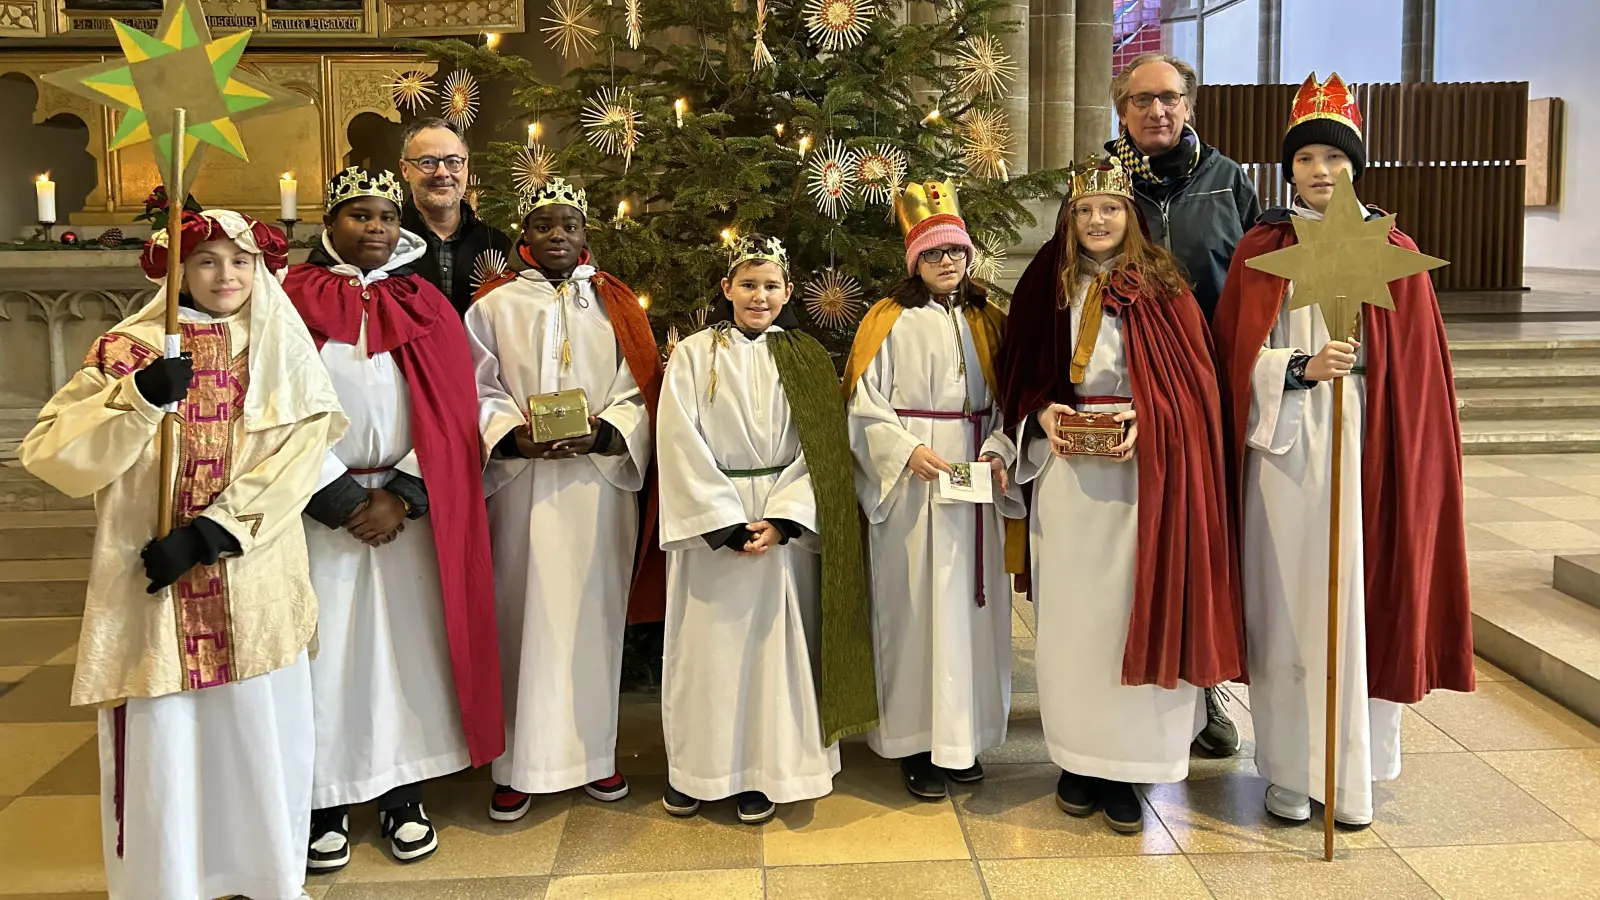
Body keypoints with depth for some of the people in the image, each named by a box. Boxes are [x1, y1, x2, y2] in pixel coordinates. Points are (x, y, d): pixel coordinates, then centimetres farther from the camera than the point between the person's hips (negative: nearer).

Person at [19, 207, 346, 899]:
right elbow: (49, 454, -7)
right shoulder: (128, 349, 3)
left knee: (261, 736, 7)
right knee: (160, 747, 1)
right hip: (151, 585, -1)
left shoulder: (283, 349, 5)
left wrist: (209, 533, -15)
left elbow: (297, 458, -8)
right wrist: (138, 398, -20)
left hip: (257, 587, 1)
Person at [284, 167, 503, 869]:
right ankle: (324, 800, 13)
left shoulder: (426, 306, 8)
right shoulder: (293, 303, 2)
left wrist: (400, 496, -9)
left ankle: (401, 791, 14)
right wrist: (345, 502, -10)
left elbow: (450, 413, 1)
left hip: (412, 506, 2)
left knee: (407, 639, 3)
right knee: (326, 647, 1)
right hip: (320, 506, -1)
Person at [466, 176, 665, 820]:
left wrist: (601, 433, -13)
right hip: (521, 481, -1)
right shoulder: (495, 306, 8)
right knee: (525, 615, -1)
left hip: (600, 478, 1)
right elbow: (480, 389, 2)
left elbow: (639, 389, 5)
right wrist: (516, 436, -16)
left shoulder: (615, 306, 11)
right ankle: (520, 765, 7)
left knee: (593, 615, 6)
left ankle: (593, 752, 17)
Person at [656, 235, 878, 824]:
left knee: (775, 641, 4)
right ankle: (693, 768, 18)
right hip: (709, 521, -1)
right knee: (708, 642, 4)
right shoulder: (694, 355, 1)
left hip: (784, 522, 1)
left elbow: (821, 449, 0)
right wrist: (726, 522, -13)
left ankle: (765, 771, 15)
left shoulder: (806, 360, 6)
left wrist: (780, 519, -12)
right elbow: (681, 443, -6)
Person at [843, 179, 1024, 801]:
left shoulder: (988, 321, 12)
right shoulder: (889, 320, -1)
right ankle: (916, 741, 9)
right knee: (916, 604, -1)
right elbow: (864, 406, -5)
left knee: (971, 602, 7)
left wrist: (998, 452, -7)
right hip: (912, 482, -4)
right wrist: (908, 451, -18)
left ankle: (963, 735, 18)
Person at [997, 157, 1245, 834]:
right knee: (1070, 610, 5)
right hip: (1065, 471, 2)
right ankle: (1077, 757, 17)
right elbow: (1020, 370, 11)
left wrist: (1145, 421, -17)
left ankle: (1126, 764, 9)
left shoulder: (1160, 286, 2)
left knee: (1131, 607, 0)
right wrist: (1042, 413, -8)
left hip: (1143, 467, -2)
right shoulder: (1046, 284, 8)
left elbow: (1190, 378, -1)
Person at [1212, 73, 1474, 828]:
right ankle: (1290, 769, 12)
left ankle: (1353, 772, 15)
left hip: (1364, 446, 0)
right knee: (1288, 601, 2)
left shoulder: (1393, 252, 5)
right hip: (1285, 445, 0)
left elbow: (1414, 369, 4)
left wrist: (1407, 455, -2)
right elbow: (1240, 357, 1)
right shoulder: (1259, 251, 5)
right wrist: (1304, 367, -17)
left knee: (1359, 598, 1)